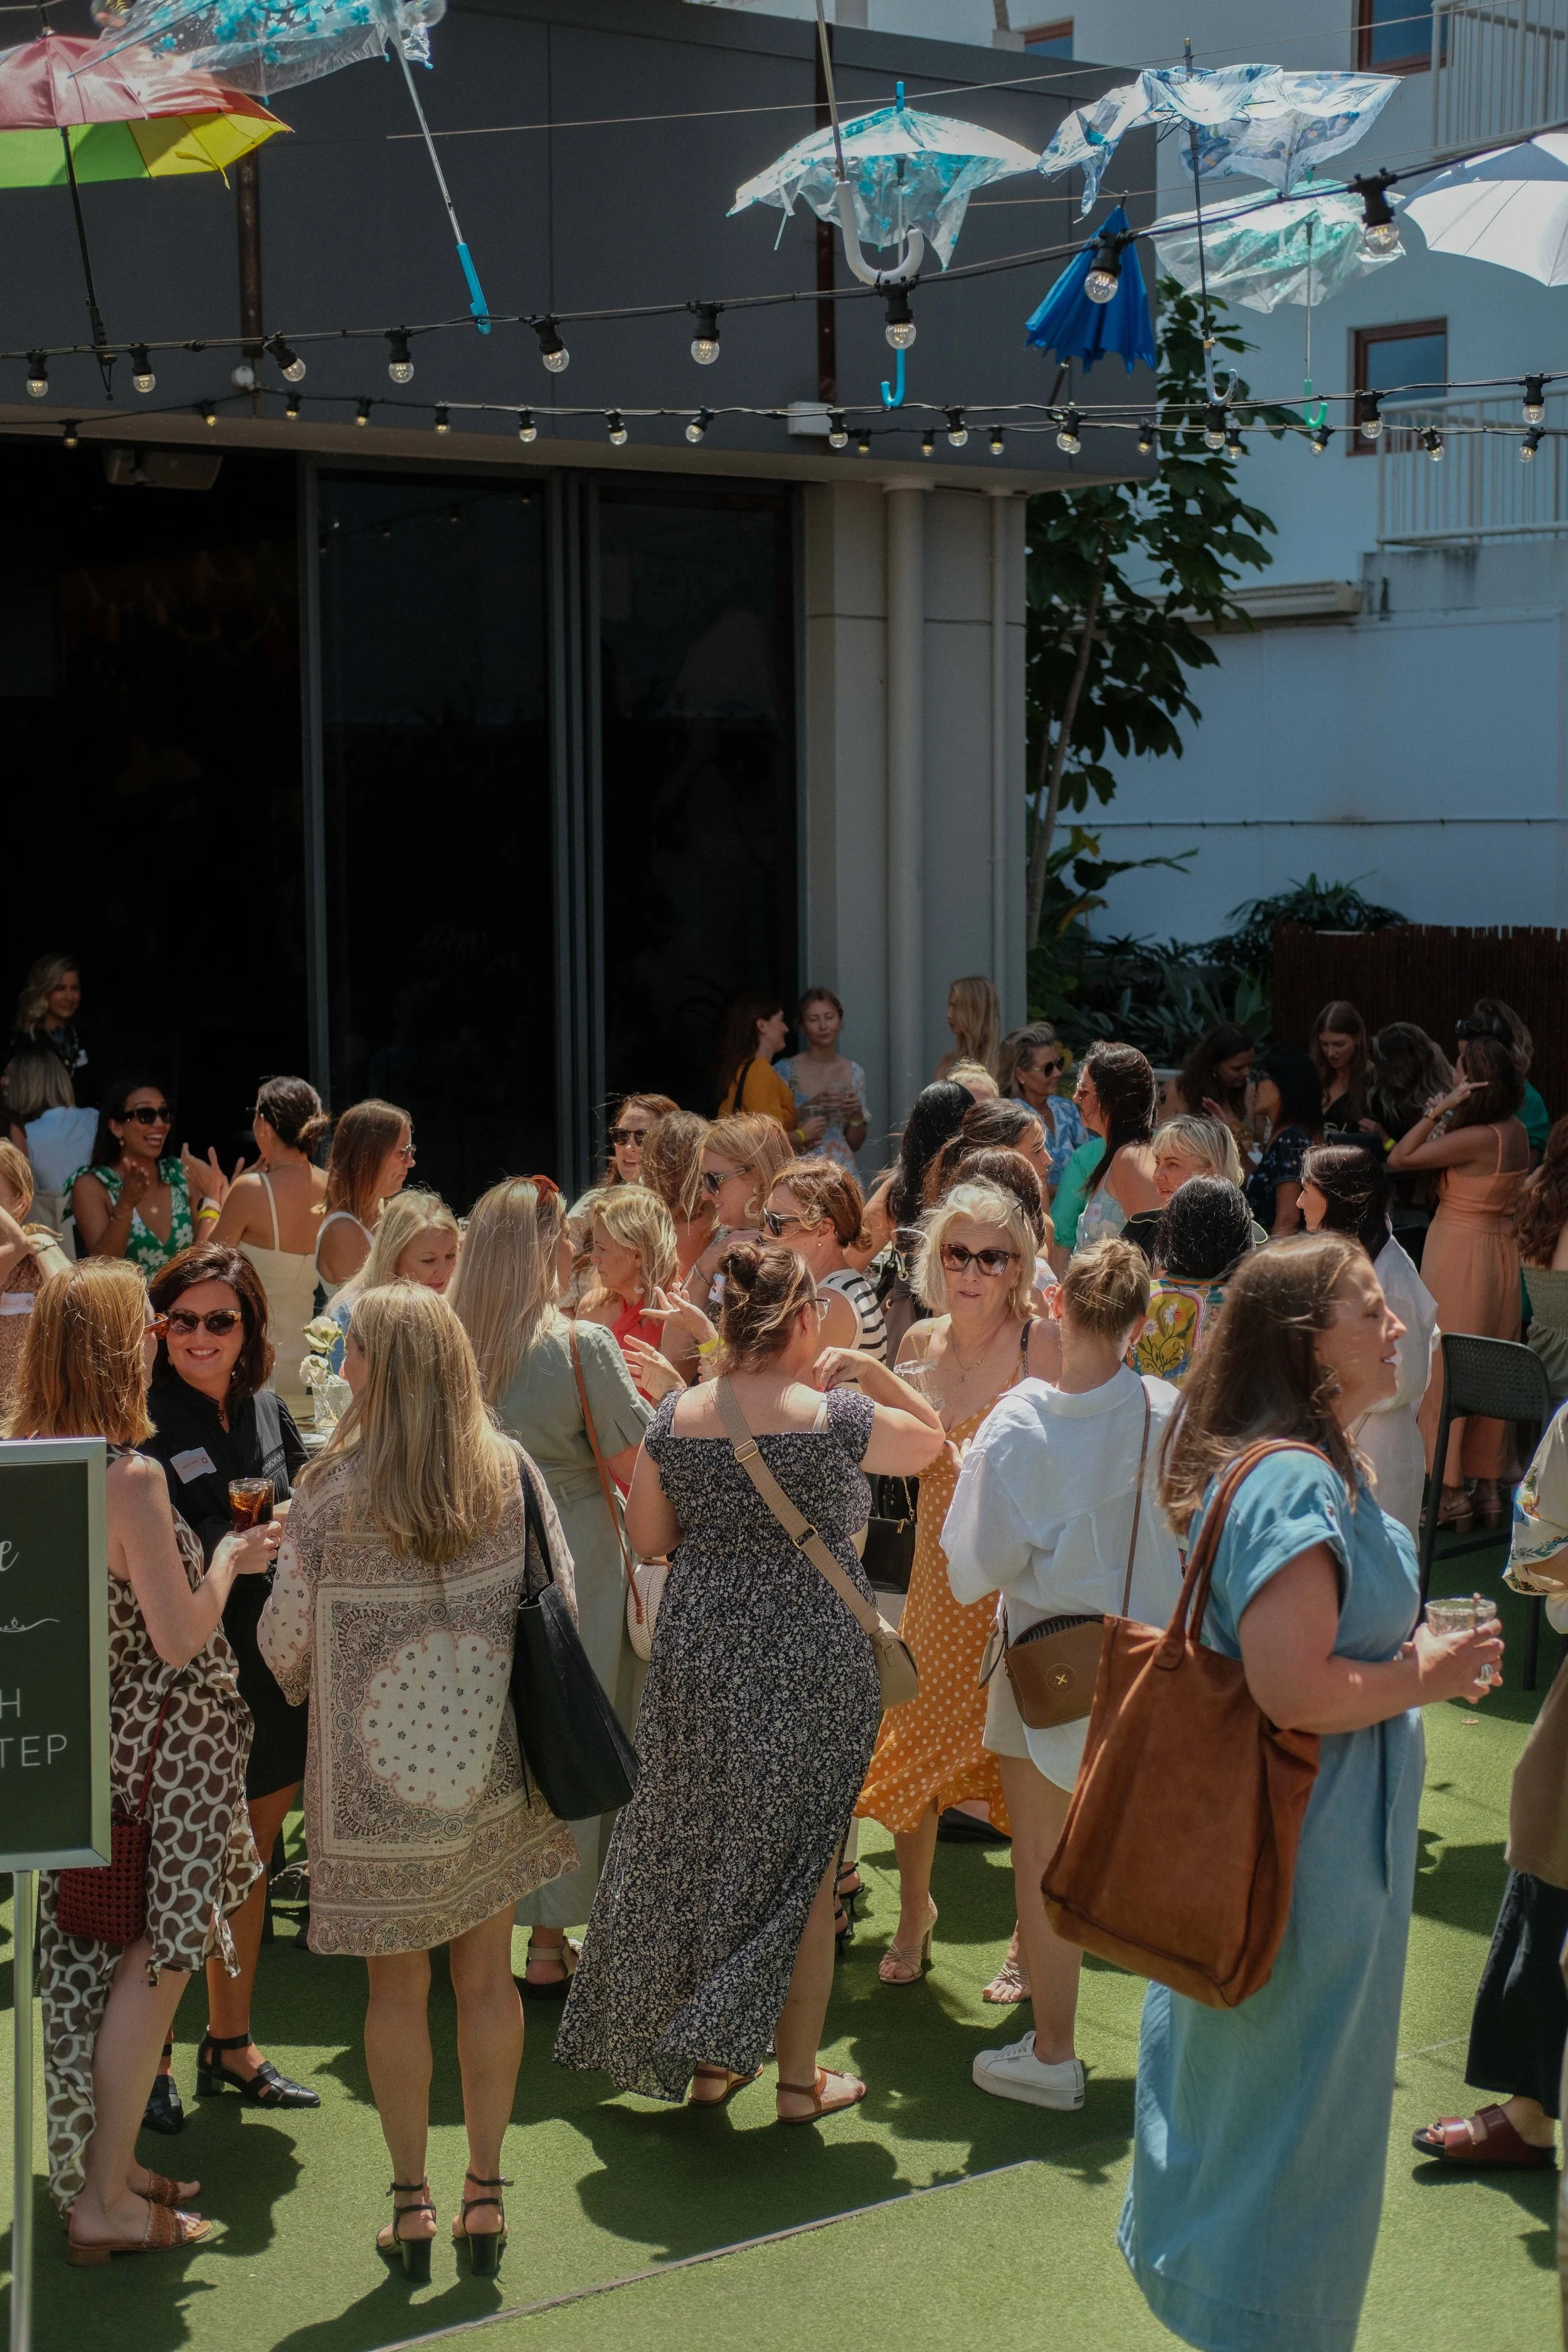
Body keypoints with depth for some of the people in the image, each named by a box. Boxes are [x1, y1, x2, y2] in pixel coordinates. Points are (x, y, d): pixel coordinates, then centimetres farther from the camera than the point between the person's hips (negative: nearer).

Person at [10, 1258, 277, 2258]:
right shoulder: (132, 1477, -23)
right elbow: (178, 1638, -21)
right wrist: (230, 1563, -4)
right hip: (153, 1753, -8)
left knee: (99, 1956, 18)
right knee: (154, 1961, 3)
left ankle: (101, 2164, 29)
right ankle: (106, 2199, 9)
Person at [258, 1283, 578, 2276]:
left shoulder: (333, 1492, -14)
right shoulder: (509, 1470, -7)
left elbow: (286, 1642, -8)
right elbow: (559, 1593, 1)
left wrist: (304, 1685, 14)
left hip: (376, 1778, -2)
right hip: (491, 1761, 2)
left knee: (398, 1987, 11)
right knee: (486, 1976, 12)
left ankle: (412, 2203, 17)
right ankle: (485, 2194, 18)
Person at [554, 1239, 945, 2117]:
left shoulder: (676, 1418, -3)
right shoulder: (836, 1417, -12)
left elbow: (648, 1538, 5)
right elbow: (932, 1439, 5)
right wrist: (870, 1370, 6)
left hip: (701, 1653, 3)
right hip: (812, 1662, -3)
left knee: (700, 1849, 17)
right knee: (802, 1862, 9)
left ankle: (708, 2061, 27)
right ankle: (798, 2076, 17)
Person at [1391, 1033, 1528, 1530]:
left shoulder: (1477, 1138, -23)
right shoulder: (1516, 1132, 3)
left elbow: (1399, 1158, -20)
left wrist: (1438, 1112, -19)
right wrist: (1445, 1118, 5)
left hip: (1460, 1256, -8)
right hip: (1502, 1252, 8)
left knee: (1444, 1374, 2)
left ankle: (1450, 1493, 6)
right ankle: (1489, 1488, 20)